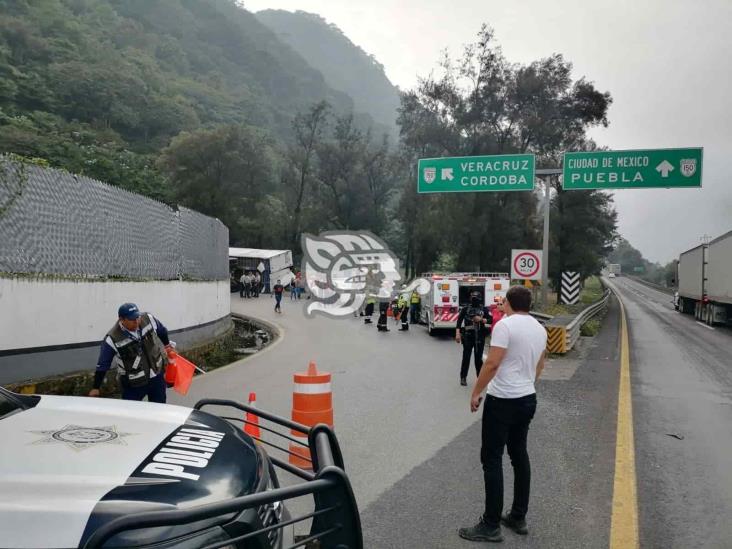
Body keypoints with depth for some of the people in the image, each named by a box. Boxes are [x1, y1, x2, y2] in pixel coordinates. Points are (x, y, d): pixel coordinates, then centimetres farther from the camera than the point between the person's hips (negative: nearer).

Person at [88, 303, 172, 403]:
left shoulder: (148, 319, -12)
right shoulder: (112, 339, -20)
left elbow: (162, 331, 11)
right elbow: (102, 365, -10)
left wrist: (167, 344, 24)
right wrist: (96, 388, -4)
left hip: (157, 377, 4)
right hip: (133, 385, -3)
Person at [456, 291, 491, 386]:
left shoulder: (484, 309, 5)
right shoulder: (465, 309, 2)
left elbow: (491, 320, 1)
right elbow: (459, 321, 0)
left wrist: (482, 320, -14)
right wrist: (458, 334, -9)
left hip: (479, 337, 1)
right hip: (468, 336, -1)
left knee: (479, 358, 7)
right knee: (466, 357, 2)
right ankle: (463, 377, 10)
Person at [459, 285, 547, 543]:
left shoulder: (505, 325, -17)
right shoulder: (540, 329, 8)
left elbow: (492, 363, -21)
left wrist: (475, 392, -12)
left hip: (502, 400, -8)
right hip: (528, 399, 8)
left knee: (492, 459, -1)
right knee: (519, 455, 17)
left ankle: (491, 525, 4)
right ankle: (518, 517, 25)